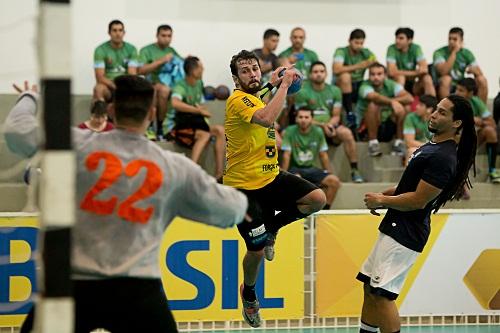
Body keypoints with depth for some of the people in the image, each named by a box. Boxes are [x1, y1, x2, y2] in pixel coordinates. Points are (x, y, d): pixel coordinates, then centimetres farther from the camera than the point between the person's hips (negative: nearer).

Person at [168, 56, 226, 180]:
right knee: (205, 135, -31)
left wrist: (204, 110, -3)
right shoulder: (180, 87, -18)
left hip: (194, 124, 8)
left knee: (220, 130, -12)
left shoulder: (199, 84, 8)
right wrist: (199, 110, -34)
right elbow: (175, 103, -40)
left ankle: (219, 173, -16)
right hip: (176, 127, -8)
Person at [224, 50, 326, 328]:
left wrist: (273, 84, 19)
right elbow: (267, 118, -39)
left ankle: (271, 229, 12)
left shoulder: (256, 97, 10)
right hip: (243, 186, -8)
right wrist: (284, 84, -29)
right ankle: (249, 294, 26)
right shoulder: (237, 100, -19)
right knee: (257, 250, -6)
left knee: (317, 199, -11)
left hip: (271, 178, 8)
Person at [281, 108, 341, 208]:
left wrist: (330, 173, 1)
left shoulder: (318, 132, 6)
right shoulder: (289, 131, -4)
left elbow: (323, 156, 10)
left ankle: (325, 210, -8)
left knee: (335, 181, -19)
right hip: (295, 169, -4)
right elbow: (286, 156, -8)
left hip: (311, 168, 4)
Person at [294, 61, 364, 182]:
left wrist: (330, 124, -16)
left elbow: (336, 116, 8)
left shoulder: (334, 91, 10)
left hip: (330, 124, 2)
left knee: (346, 133, -28)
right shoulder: (302, 92, -1)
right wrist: (322, 125, -17)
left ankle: (354, 170, -22)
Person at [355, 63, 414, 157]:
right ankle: (372, 143, -23)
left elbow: (410, 98, -20)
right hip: (367, 128, -4)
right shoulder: (365, 86, -15)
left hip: (388, 128, 4)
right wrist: (391, 102, -53)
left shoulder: (390, 85, -5)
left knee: (401, 107, -19)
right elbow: (375, 97, -39)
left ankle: (399, 142, -10)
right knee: (373, 105, -30)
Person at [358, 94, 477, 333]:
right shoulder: (432, 146, 13)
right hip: (396, 228, 10)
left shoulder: (443, 157, -20)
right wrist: (383, 196, 10)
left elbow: (418, 200, -21)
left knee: (381, 295, -11)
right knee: (370, 288, 14)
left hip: (404, 234, -10)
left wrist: (382, 201, -8)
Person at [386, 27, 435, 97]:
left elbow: (424, 69, -19)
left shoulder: (416, 48, -7)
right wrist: (414, 72, -18)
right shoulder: (392, 49, -13)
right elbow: (391, 72, -25)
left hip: (413, 85, 3)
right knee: (400, 77, -32)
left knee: (427, 78, -23)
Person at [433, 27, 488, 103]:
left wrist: (473, 69, -24)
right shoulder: (439, 53, -12)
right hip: (444, 88, -4)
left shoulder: (466, 53, 1)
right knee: (446, 78, -35)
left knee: (482, 80, -15)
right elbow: (443, 72, -29)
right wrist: (454, 52, -28)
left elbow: (480, 73, 0)